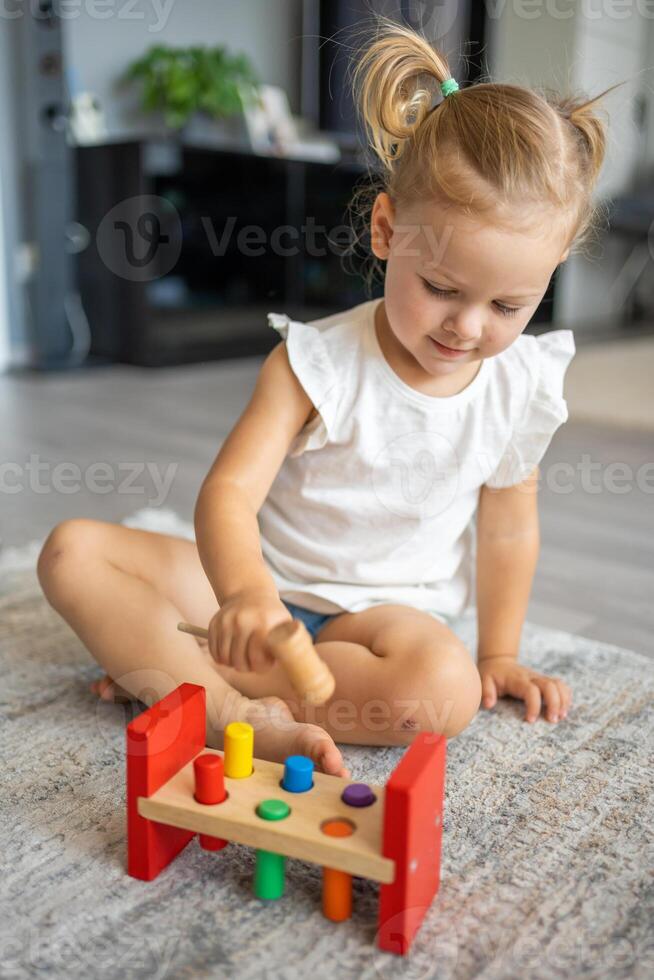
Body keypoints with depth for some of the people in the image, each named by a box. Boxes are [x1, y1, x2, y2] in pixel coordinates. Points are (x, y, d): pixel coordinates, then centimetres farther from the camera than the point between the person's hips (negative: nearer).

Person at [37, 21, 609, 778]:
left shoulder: (523, 389, -7)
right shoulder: (318, 362, -15)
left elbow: (509, 528, 5)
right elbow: (229, 493, -24)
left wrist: (497, 653, 7)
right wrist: (244, 590, -45)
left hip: (385, 608, 1)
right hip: (264, 580, 0)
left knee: (445, 691, -35)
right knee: (72, 550, -17)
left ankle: (167, 667, -24)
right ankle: (238, 712, -32)